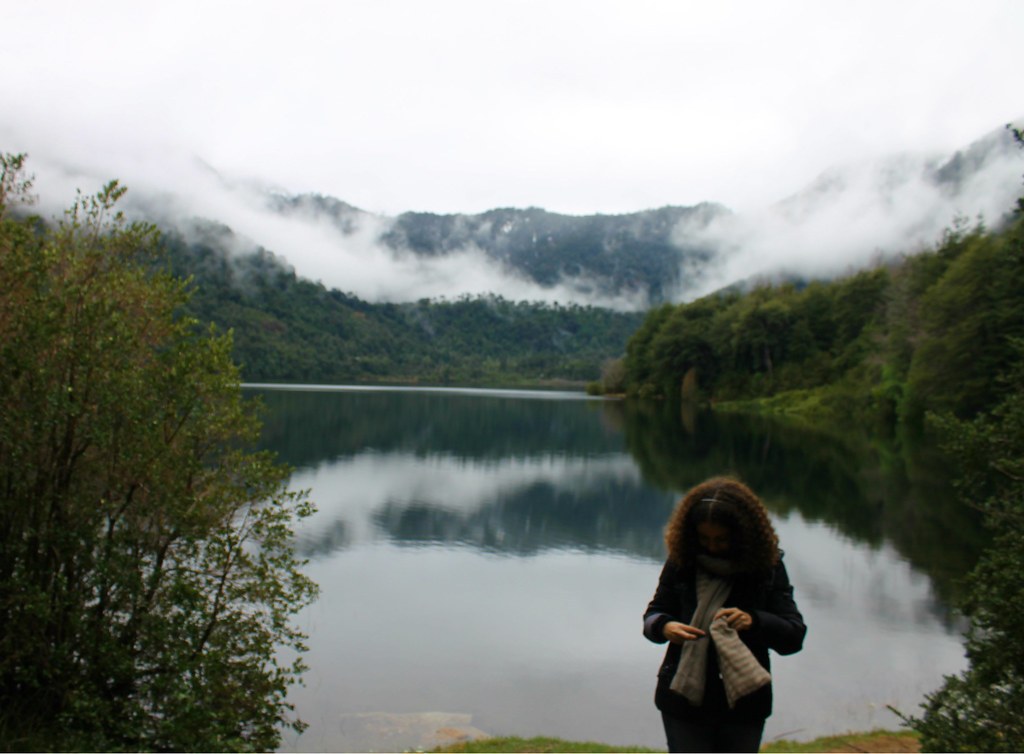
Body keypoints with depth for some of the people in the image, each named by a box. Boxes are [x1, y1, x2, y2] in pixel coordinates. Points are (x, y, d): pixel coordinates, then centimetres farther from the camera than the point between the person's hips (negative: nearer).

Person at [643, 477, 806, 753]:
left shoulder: (767, 567, -6)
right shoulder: (680, 563, -5)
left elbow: (794, 635, -6)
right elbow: (653, 614, 4)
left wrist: (754, 621, -26)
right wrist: (664, 627, -20)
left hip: (743, 706, 0)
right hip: (685, 700, 0)